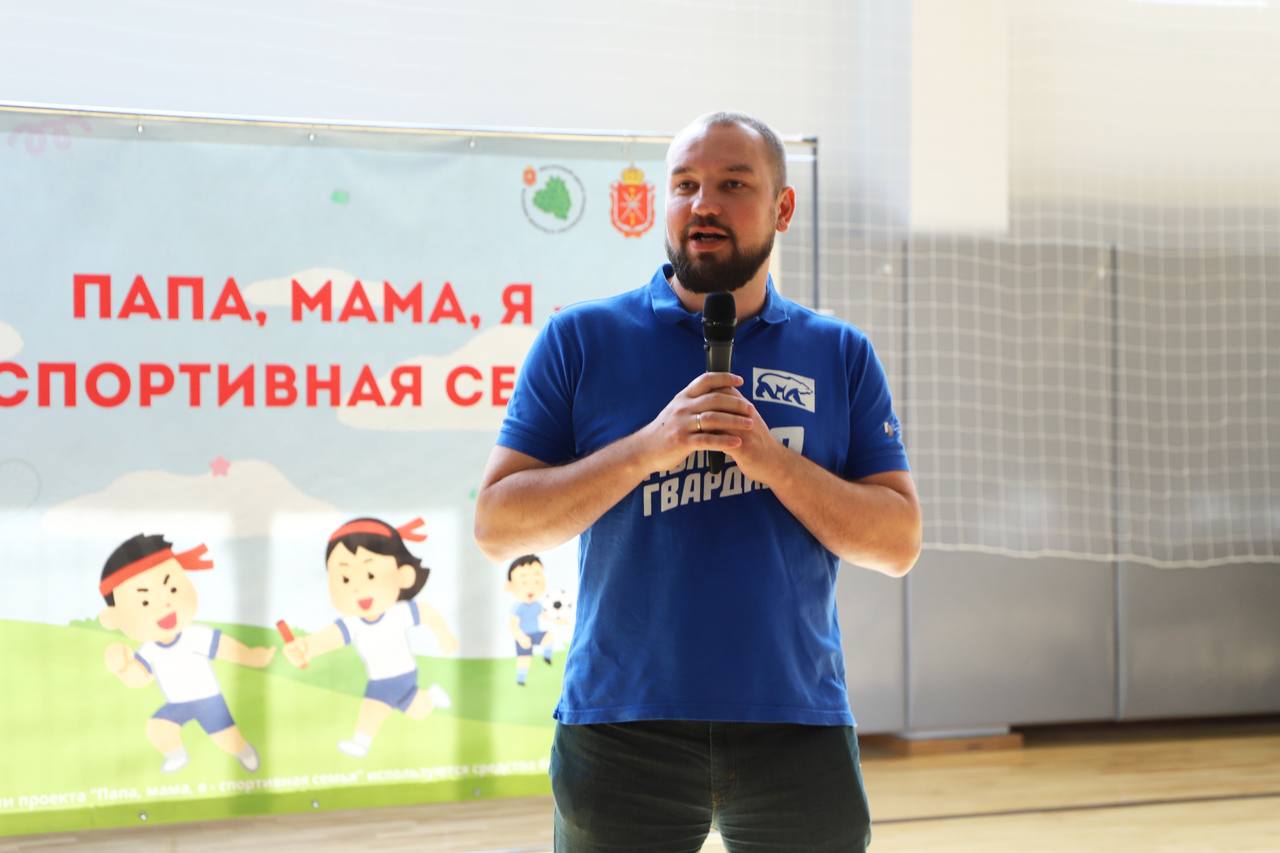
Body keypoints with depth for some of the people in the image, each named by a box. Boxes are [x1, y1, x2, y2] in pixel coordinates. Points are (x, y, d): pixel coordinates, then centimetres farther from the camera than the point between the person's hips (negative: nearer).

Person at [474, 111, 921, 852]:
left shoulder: (841, 355, 8)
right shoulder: (582, 339, 3)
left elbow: (898, 543, 3)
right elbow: (497, 527, -2)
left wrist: (772, 459, -12)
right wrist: (647, 447, -15)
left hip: (798, 728, 1)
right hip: (621, 727, -1)